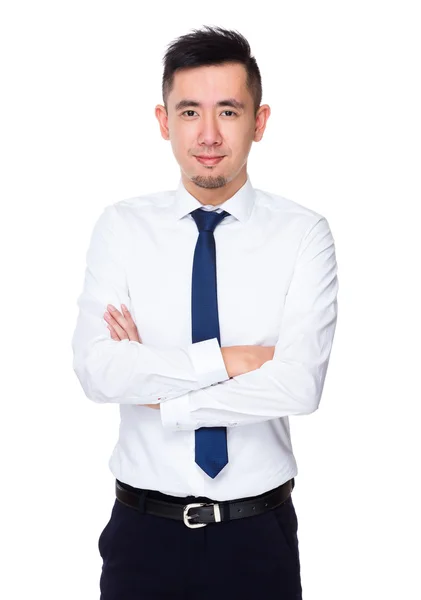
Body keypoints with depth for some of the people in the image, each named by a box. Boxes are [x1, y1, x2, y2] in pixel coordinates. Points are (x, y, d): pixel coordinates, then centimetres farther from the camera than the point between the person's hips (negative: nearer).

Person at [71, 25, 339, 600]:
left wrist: (160, 395, -13)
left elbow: (300, 385, -18)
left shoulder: (304, 234, -6)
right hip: (145, 530, 1)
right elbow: (98, 370, -14)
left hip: (258, 533, 0)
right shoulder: (121, 226, -3)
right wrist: (227, 359, -18)